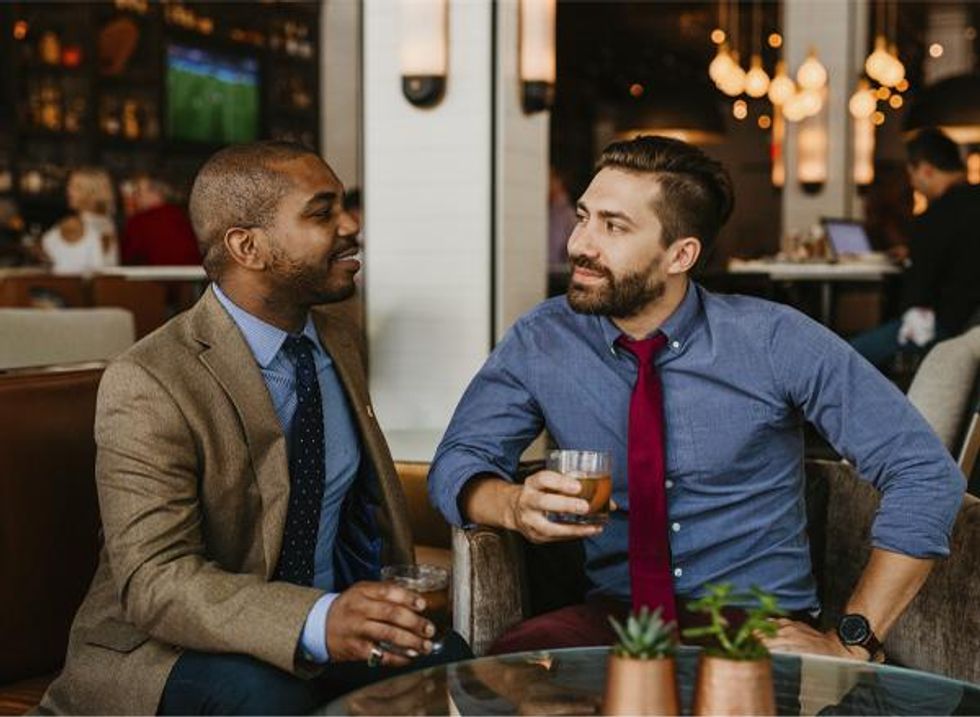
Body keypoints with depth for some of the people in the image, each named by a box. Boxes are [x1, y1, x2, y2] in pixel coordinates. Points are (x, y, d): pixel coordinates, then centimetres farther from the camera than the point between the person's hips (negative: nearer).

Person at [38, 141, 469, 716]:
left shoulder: (337, 332, 5)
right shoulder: (146, 385, -18)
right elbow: (153, 580, -26)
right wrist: (317, 623, -41)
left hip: (329, 624, 6)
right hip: (169, 647, -5)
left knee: (456, 662, -23)